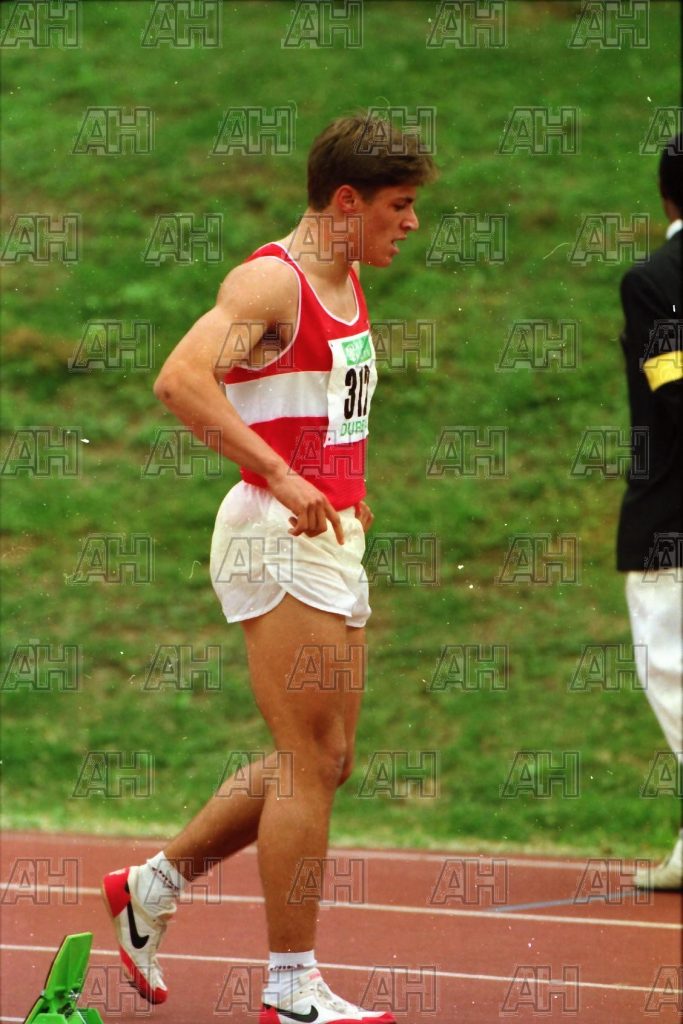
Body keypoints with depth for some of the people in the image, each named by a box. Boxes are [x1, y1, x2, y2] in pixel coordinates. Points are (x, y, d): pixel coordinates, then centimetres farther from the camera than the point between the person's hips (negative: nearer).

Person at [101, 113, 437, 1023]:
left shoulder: (348, 282, 15)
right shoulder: (270, 282, -14)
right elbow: (181, 379, -29)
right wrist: (282, 477, -31)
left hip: (333, 537, 9)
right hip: (279, 538, -9)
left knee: (325, 760, 12)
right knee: (311, 761, -7)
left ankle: (152, 886, 25)